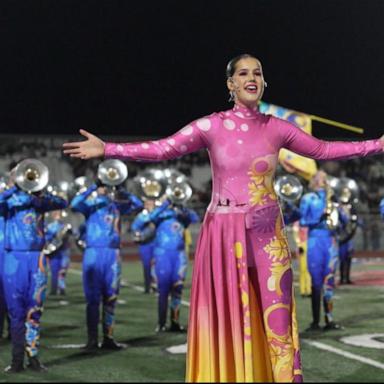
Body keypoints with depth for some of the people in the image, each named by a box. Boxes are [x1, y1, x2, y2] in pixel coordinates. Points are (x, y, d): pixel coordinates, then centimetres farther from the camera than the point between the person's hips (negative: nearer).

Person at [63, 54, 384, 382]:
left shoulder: (277, 128, 3)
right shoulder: (212, 126, -4)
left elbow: (323, 150, 14)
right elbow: (161, 149, -9)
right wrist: (106, 149, -19)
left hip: (268, 234, 2)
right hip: (225, 233, -1)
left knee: (276, 315, 1)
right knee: (229, 317, 4)